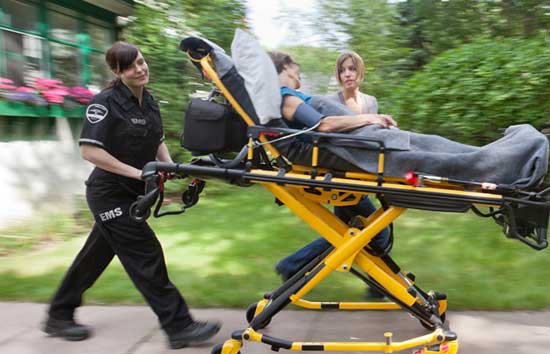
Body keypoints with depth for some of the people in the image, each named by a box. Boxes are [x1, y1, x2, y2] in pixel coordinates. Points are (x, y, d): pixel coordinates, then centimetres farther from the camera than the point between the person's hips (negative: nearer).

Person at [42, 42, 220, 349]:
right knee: (147, 257, -6)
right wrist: (136, 172, -23)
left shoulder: (149, 101, 6)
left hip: (131, 194, 8)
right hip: (110, 194, -8)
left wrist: (169, 165, 0)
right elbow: (90, 151, -22)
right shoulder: (105, 102, -16)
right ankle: (179, 327, 2)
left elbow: (157, 141, 19)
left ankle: (59, 316, 34)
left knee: (96, 257, 17)